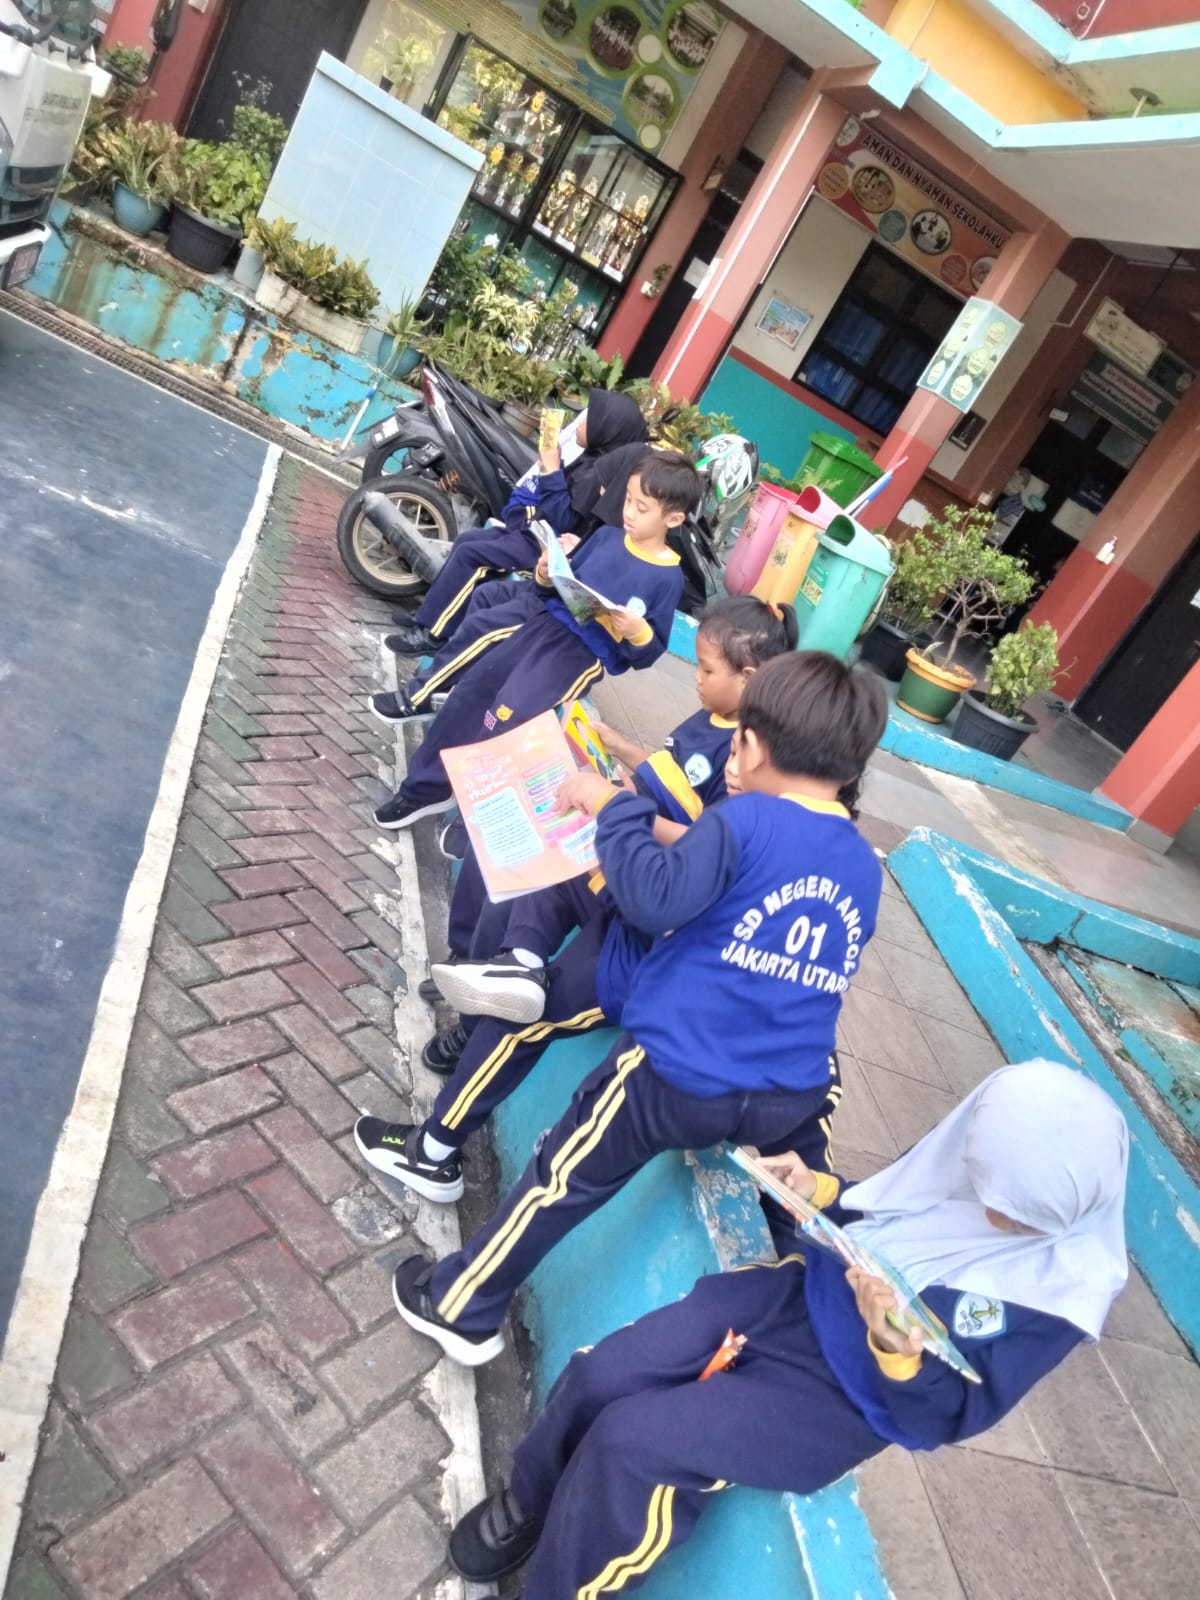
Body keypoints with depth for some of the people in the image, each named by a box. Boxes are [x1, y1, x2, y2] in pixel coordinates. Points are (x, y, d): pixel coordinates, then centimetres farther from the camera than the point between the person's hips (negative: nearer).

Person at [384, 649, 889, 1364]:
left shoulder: (747, 820, -14)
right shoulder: (867, 868, 6)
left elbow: (655, 901, -23)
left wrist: (612, 806, -8)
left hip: (679, 1073, -4)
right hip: (791, 1100, 5)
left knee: (565, 1179, 14)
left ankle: (463, 1310, 32)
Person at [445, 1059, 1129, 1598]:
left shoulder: (1062, 1289, -20)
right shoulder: (996, 1159, -8)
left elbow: (943, 1419, -13)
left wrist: (898, 1353, -32)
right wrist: (818, 1193, -8)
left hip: (842, 1397, -5)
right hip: (803, 1291, 5)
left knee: (629, 1444, -18)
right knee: (600, 1375, -7)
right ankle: (531, 1503, 25)